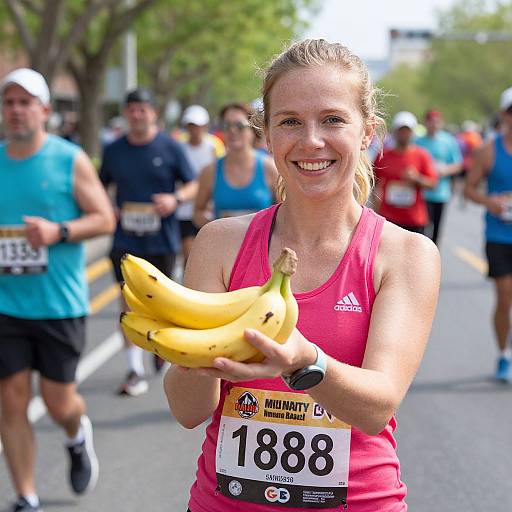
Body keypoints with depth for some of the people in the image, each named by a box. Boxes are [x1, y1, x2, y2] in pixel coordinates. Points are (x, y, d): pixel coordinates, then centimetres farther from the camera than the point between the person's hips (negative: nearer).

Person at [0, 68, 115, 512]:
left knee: (58, 402, 5)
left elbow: (105, 219, -4)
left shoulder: (71, 160, -4)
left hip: (60, 304, -3)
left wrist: (59, 231, -19)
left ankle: (78, 436, 42)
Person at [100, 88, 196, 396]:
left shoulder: (170, 147, -1)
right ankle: (135, 370, 2)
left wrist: (176, 199, -17)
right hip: (125, 240, 1)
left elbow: (193, 184, 3)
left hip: (162, 239, -1)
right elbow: (101, 186, 16)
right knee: (129, 301, -4)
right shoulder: (114, 150, 5)